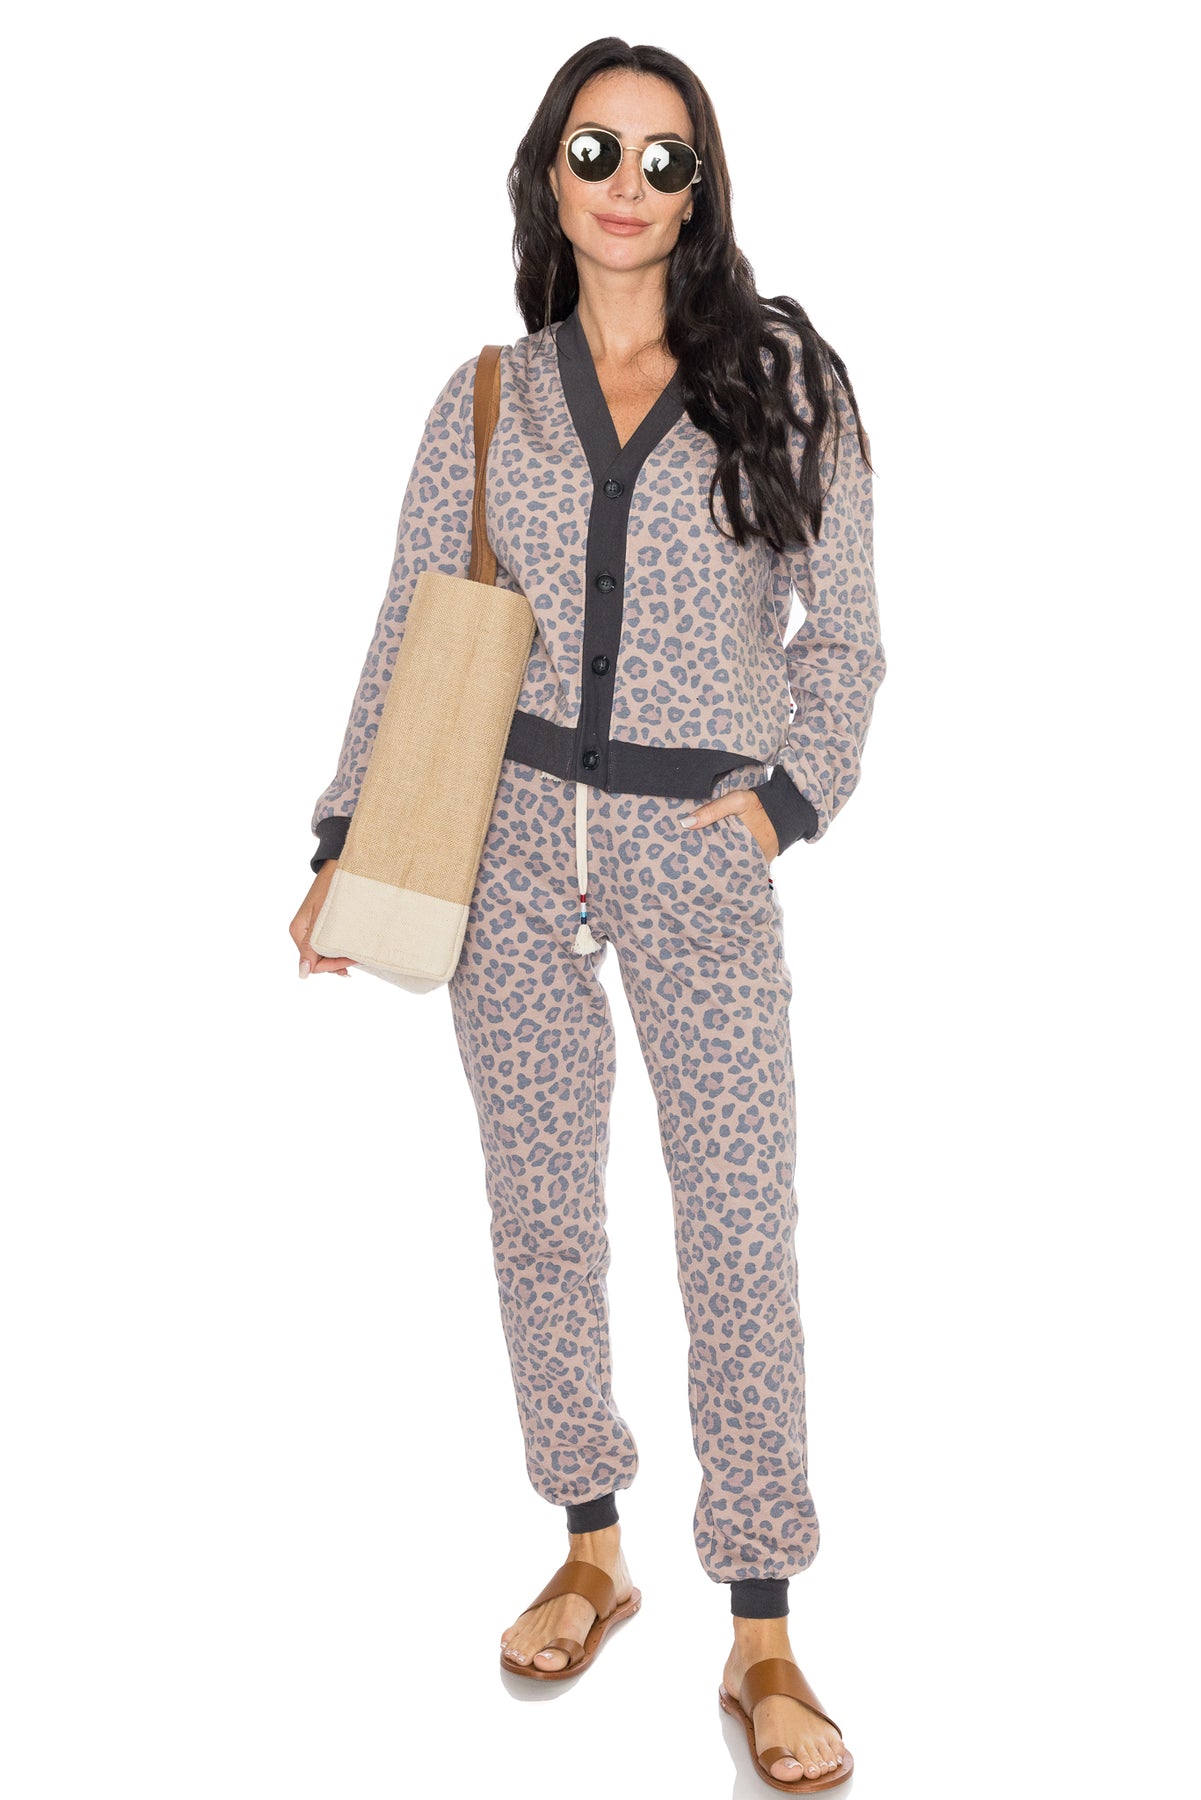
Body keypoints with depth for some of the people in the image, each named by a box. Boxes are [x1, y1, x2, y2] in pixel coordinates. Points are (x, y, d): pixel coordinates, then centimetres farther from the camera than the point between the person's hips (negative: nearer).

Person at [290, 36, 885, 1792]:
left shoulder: (783, 381, 3)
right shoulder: (486, 399, 8)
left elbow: (844, 628, 7)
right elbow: (410, 636, 8)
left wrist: (794, 791, -5)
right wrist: (349, 841, 0)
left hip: (701, 852, -2)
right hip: (510, 841, 3)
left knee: (742, 1233, -4)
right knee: (540, 1208, 9)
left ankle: (763, 1644, 6)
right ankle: (592, 1551, 26)